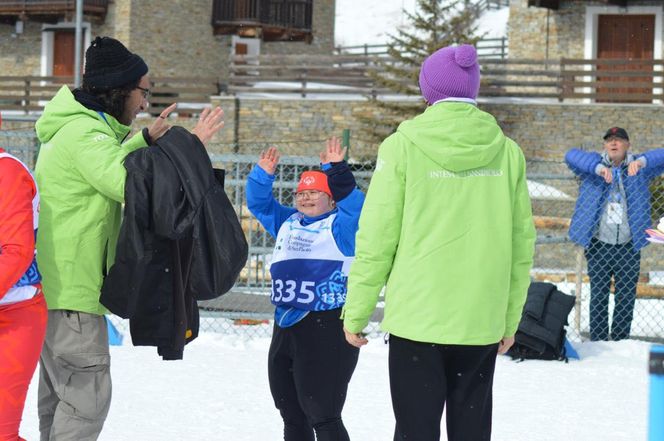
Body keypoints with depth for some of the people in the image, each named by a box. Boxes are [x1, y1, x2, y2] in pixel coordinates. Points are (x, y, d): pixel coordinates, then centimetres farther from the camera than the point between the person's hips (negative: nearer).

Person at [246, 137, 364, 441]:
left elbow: (352, 202, -18)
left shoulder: (339, 225, 0)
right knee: (292, 416, 17)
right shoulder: (287, 223, 18)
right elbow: (258, 203, 20)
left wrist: (336, 170, -26)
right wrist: (263, 175, 4)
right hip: (285, 325, 8)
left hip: (327, 328, -8)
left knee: (322, 415, -11)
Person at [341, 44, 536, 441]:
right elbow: (521, 243, 6)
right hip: (482, 320, 3)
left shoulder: (403, 146, -5)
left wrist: (356, 313, 2)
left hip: (417, 317, -3)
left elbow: (377, 236, -6)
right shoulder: (506, 152, 3)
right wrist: (511, 317, 15)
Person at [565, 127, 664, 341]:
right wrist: (598, 168, -31)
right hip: (599, 245, -1)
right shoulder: (594, 164, 3)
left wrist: (641, 161, -29)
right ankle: (597, 344, 10)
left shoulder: (640, 168, 5)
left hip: (628, 246, 1)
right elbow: (572, 155, -14)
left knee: (626, 298, 6)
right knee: (598, 297, 4)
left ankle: (620, 342, 14)